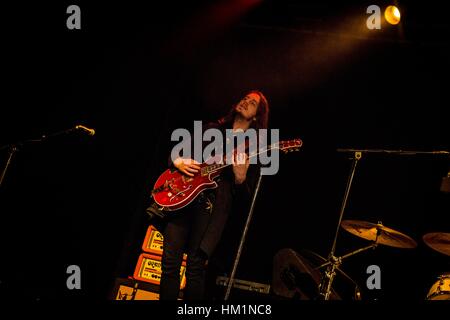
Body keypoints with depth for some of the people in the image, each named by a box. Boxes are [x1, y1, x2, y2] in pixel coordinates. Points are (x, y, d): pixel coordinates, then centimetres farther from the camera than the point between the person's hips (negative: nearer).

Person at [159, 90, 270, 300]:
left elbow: (246, 195, 6)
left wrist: (240, 177, -15)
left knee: (195, 268, -12)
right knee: (170, 263, -5)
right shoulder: (212, 129, 19)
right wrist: (179, 162, 0)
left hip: (212, 206, -3)